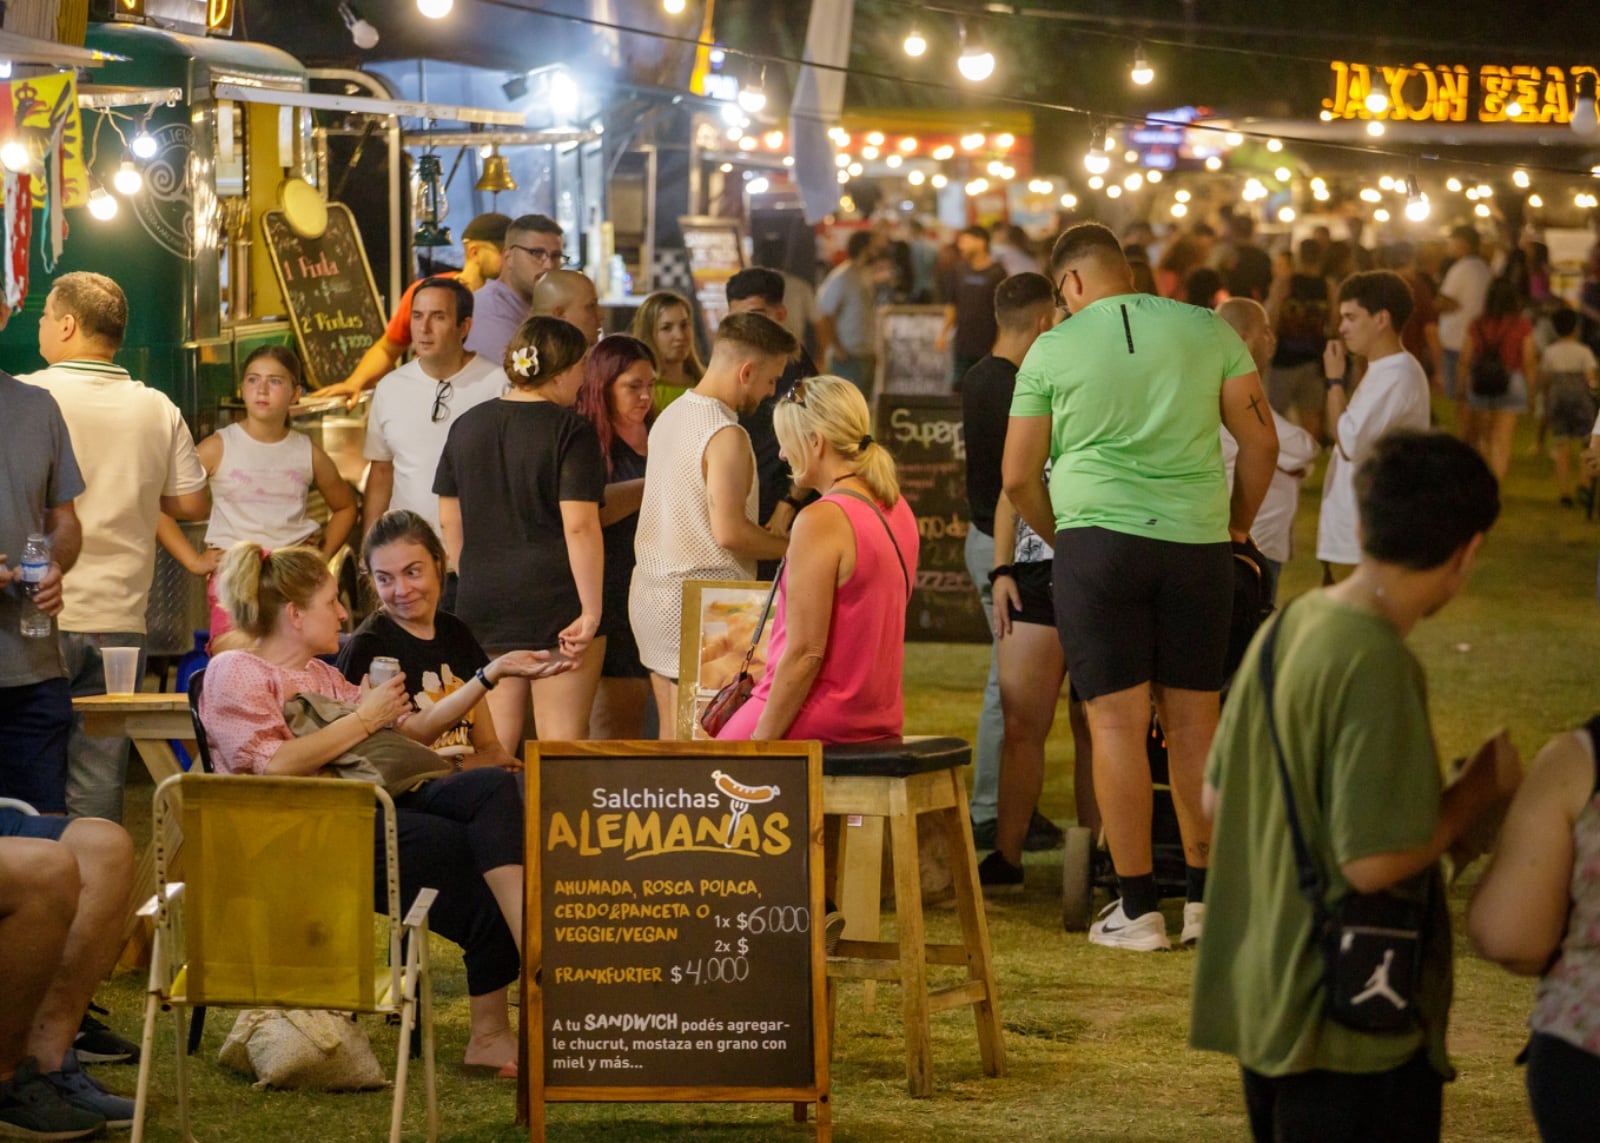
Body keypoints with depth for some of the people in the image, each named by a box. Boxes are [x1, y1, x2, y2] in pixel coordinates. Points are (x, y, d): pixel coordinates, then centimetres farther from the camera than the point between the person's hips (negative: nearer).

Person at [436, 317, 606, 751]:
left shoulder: (467, 425, 9)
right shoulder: (570, 431, -10)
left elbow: (450, 520, 13)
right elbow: (579, 525, -17)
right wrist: (591, 612, -15)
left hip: (483, 602, 6)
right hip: (556, 599, -5)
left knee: (494, 742, 11)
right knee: (561, 741, -1)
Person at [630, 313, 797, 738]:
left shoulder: (669, 417, 12)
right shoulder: (727, 435, -16)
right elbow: (729, 531, -22)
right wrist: (793, 547, -7)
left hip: (651, 591, 9)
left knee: (671, 739, 13)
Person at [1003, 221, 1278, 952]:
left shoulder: (1053, 350, 3)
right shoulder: (1207, 331, 8)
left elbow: (1018, 478, 5)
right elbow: (1261, 442, 7)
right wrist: (1238, 526, 21)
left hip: (1098, 538, -2)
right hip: (1196, 541, 3)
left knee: (1116, 719, -1)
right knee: (1193, 719, 10)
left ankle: (1137, 908, -2)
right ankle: (1206, 899, 13)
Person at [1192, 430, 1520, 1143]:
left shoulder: (1288, 626, 4)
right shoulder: (1377, 665, -22)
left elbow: (1216, 799, 12)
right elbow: (1374, 860, -24)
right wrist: (1479, 791, -10)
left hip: (1266, 1000, 9)